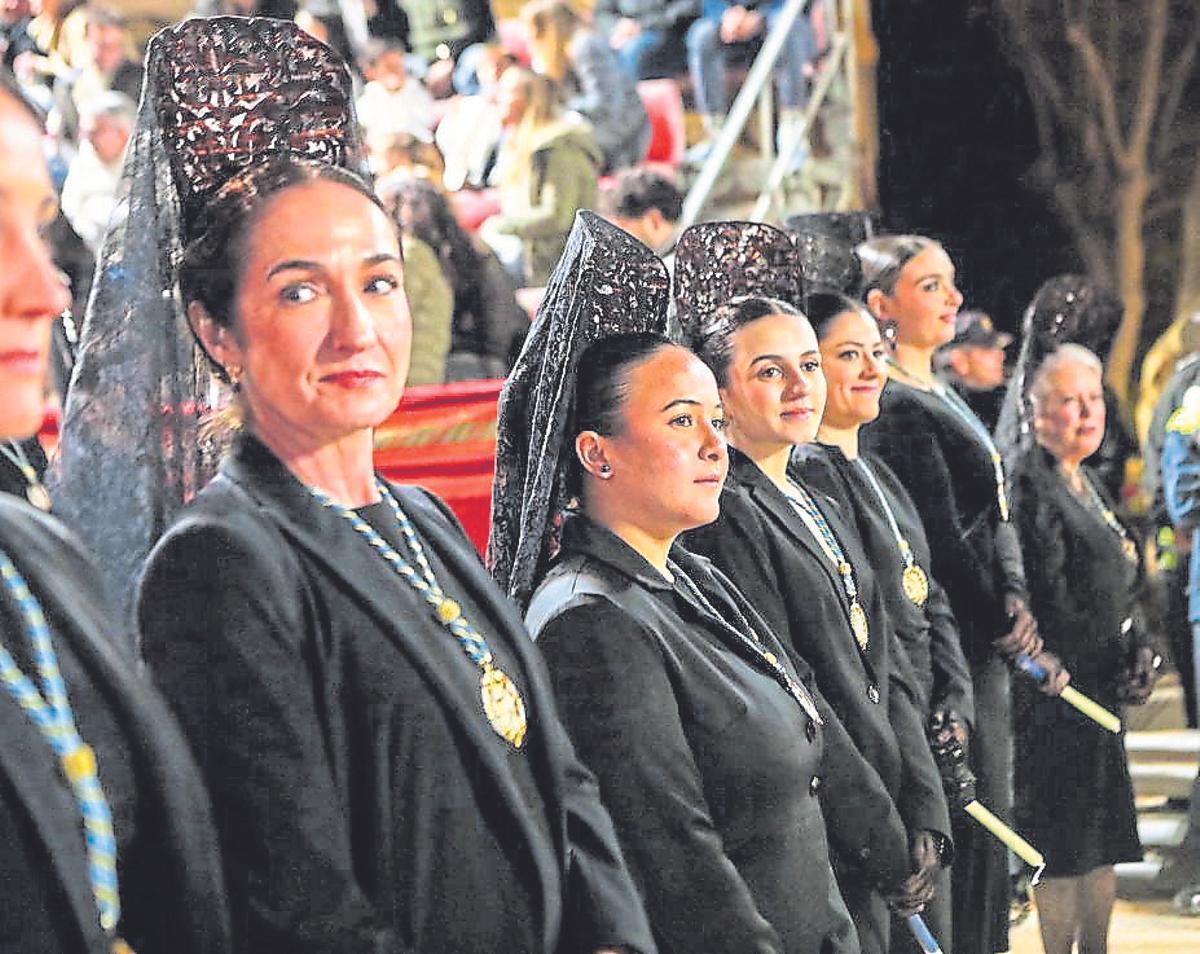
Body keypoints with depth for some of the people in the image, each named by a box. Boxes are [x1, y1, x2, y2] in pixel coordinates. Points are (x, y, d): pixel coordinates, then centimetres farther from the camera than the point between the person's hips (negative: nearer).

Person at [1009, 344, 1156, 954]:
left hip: (1101, 696, 9)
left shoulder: (1085, 482, 15)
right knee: (1065, 842, -5)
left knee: (1103, 836, 13)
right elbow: (1047, 602, -20)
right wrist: (1112, 669, -13)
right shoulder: (1031, 487, -15)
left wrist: (1138, 654, 3)